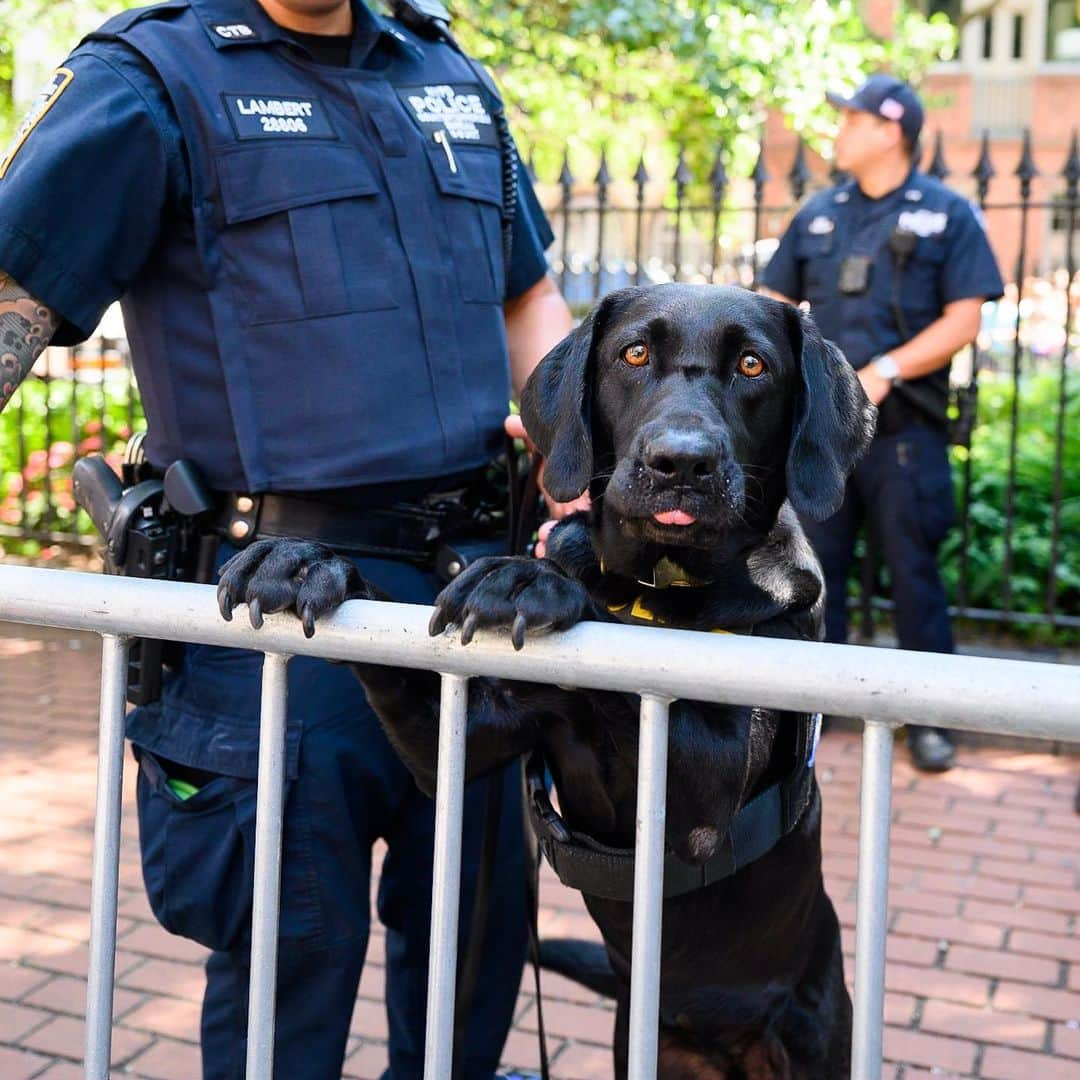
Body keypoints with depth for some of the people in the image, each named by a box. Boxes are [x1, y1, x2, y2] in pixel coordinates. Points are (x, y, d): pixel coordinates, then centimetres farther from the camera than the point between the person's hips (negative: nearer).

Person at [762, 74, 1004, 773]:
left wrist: (885, 370, -18)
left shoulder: (948, 215, -1)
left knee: (914, 571, 2)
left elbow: (964, 320, -7)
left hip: (903, 429, -4)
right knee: (815, 566, 9)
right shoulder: (819, 214, 11)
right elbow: (775, 301, 15)